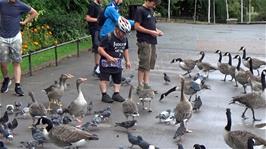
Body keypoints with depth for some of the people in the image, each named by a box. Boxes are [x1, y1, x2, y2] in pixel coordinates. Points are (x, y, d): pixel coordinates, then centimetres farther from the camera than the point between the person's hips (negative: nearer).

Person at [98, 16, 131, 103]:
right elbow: (100, 49, -20)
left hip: (118, 63, 7)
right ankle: (104, 95, -1)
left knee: (118, 79, 10)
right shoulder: (109, 37, -18)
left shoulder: (124, 38, 3)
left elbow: (125, 50, 18)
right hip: (106, 63, -6)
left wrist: (127, 61, 13)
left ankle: (116, 94, 18)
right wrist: (109, 57, -27)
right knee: (104, 79, -5)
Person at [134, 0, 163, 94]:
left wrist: (157, 31, 7)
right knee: (143, 65, -6)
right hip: (144, 42, -9)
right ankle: (140, 87, 0)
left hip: (152, 41, 9)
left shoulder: (151, 11, 18)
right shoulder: (140, 10, -8)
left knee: (149, 65, 11)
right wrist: (151, 32, -16)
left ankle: (146, 85, 17)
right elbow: (137, 26, -14)